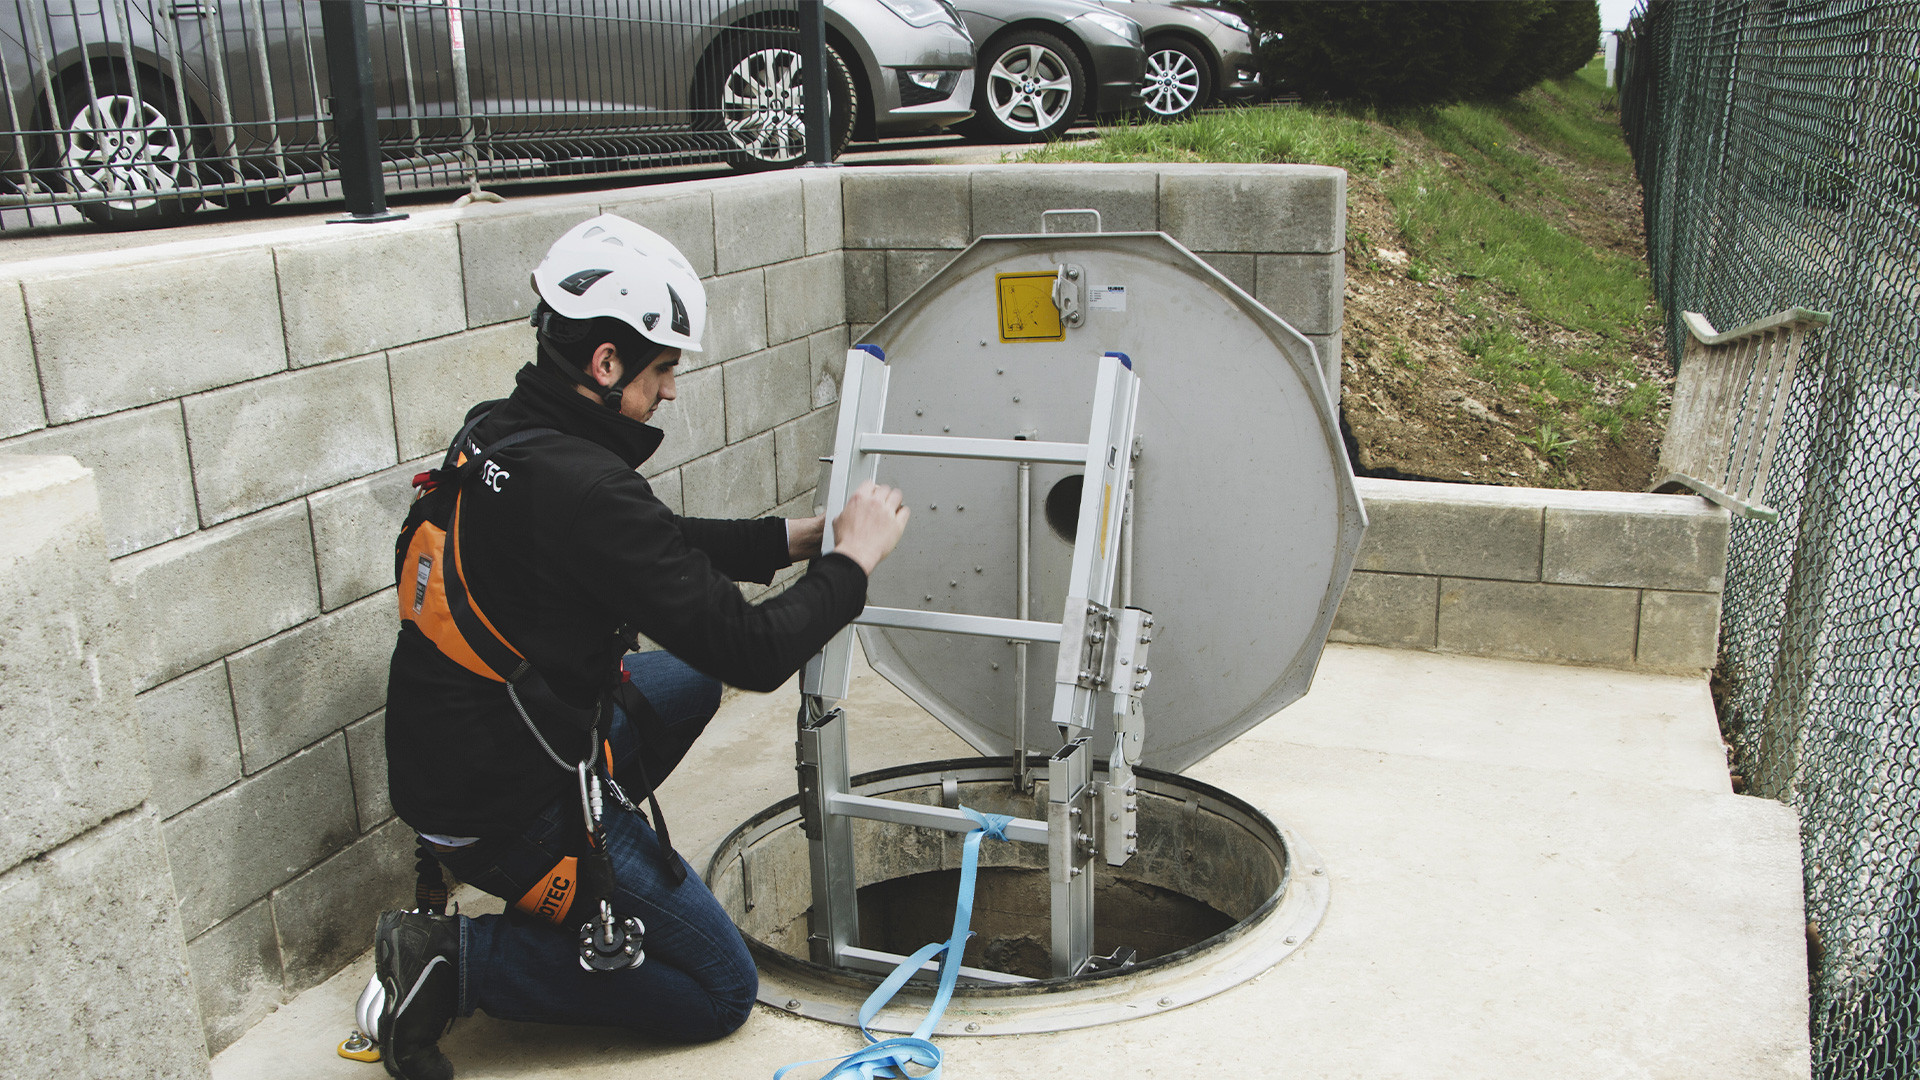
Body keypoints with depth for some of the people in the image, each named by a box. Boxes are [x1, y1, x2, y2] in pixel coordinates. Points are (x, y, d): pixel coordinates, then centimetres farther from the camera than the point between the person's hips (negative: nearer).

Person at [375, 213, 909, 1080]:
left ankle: (557, 889, 19)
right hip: (510, 809, -9)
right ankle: (461, 961, -3)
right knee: (720, 993, 5)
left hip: (442, 765, 9)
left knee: (688, 677, 26)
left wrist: (793, 538, 8)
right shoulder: (582, 488, -29)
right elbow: (752, 651, -25)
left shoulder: (497, 434, 1)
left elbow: (659, 549, 15)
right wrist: (852, 561, -10)